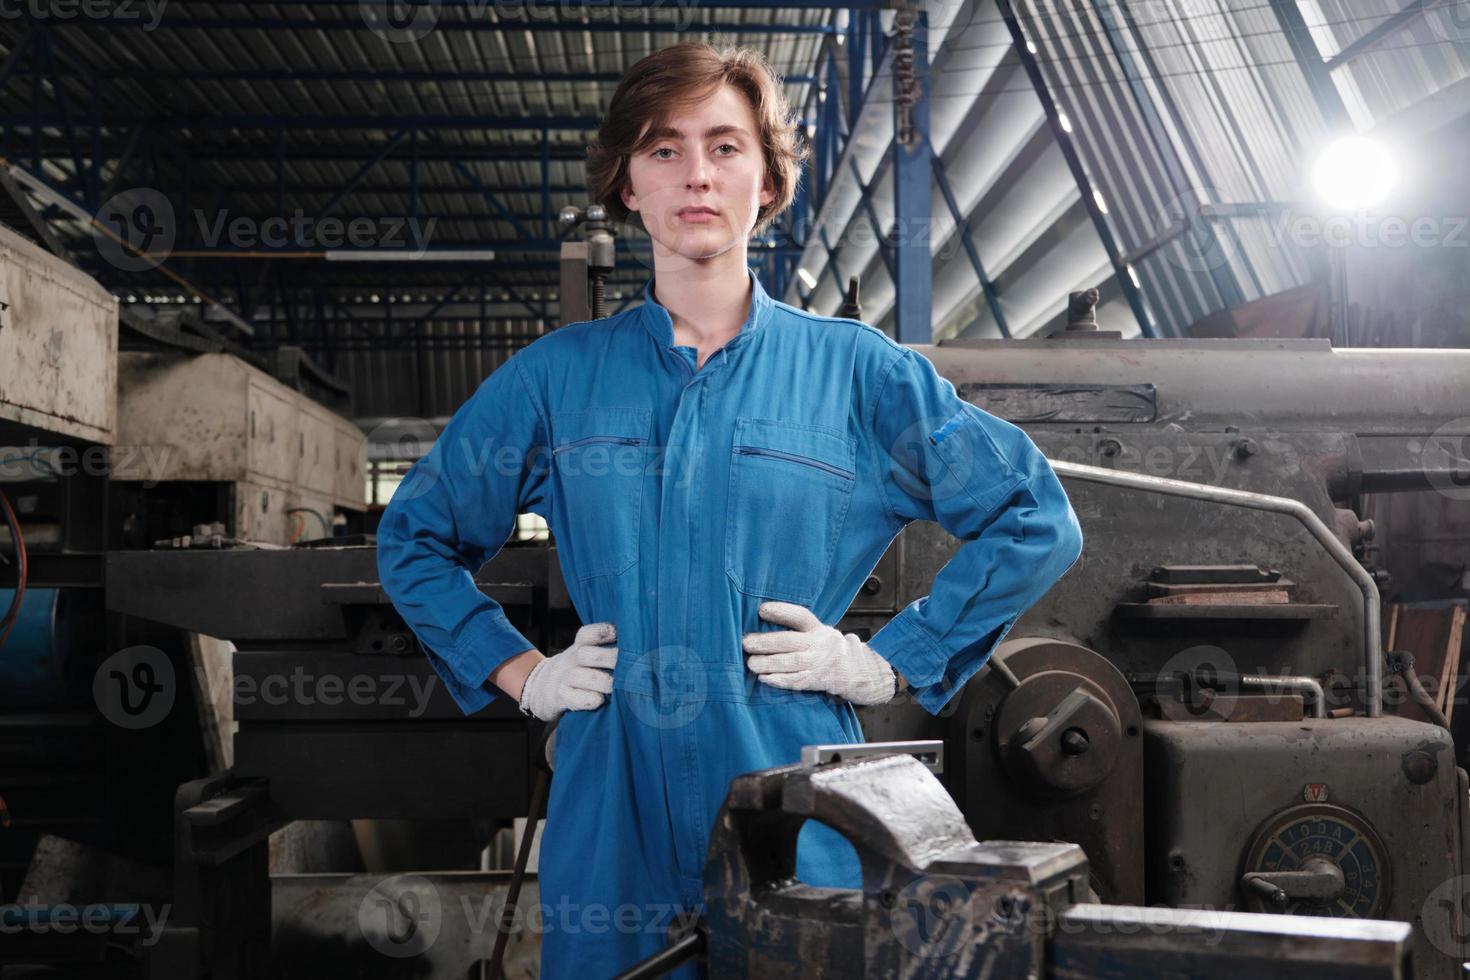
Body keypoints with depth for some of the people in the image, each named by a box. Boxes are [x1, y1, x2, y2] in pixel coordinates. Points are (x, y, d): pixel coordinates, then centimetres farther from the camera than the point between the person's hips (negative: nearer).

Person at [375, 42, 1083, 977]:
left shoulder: (857, 370, 1)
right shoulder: (555, 376, 5)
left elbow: (1037, 521, 4)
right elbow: (414, 538, 15)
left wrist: (894, 661, -3)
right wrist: (519, 672, 4)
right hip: (612, 820, 1)